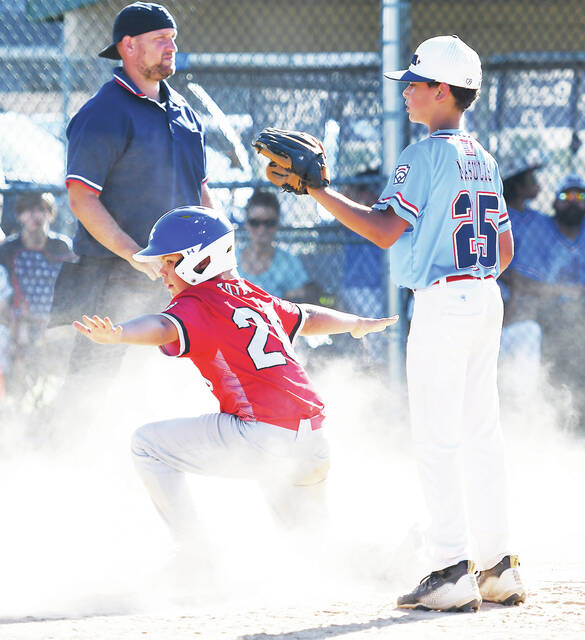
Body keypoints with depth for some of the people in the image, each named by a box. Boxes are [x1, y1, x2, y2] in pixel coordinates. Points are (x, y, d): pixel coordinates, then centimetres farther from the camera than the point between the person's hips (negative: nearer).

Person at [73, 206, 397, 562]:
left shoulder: (198, 304, -2)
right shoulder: (255, 298, 20)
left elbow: (164, 328, -25)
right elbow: (307, 318, 36)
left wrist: (115, 335, -44)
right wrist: (359, 324, 56)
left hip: (262, 439, -8)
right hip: (314, 446, 8)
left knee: (148, 444, 5)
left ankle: (193, 548, 4)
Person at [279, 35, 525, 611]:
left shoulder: (427, 154, -11)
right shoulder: (484, 160, 14)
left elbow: (385, 229, -14)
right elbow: (505, 249, 18)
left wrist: (318, 191, -10)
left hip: (441, 302, -9)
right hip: (485, 300, 9)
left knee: (436, 439, -7)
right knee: (480, 434, 11)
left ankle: (453, 572, -11)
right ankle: (498, 568, 12)